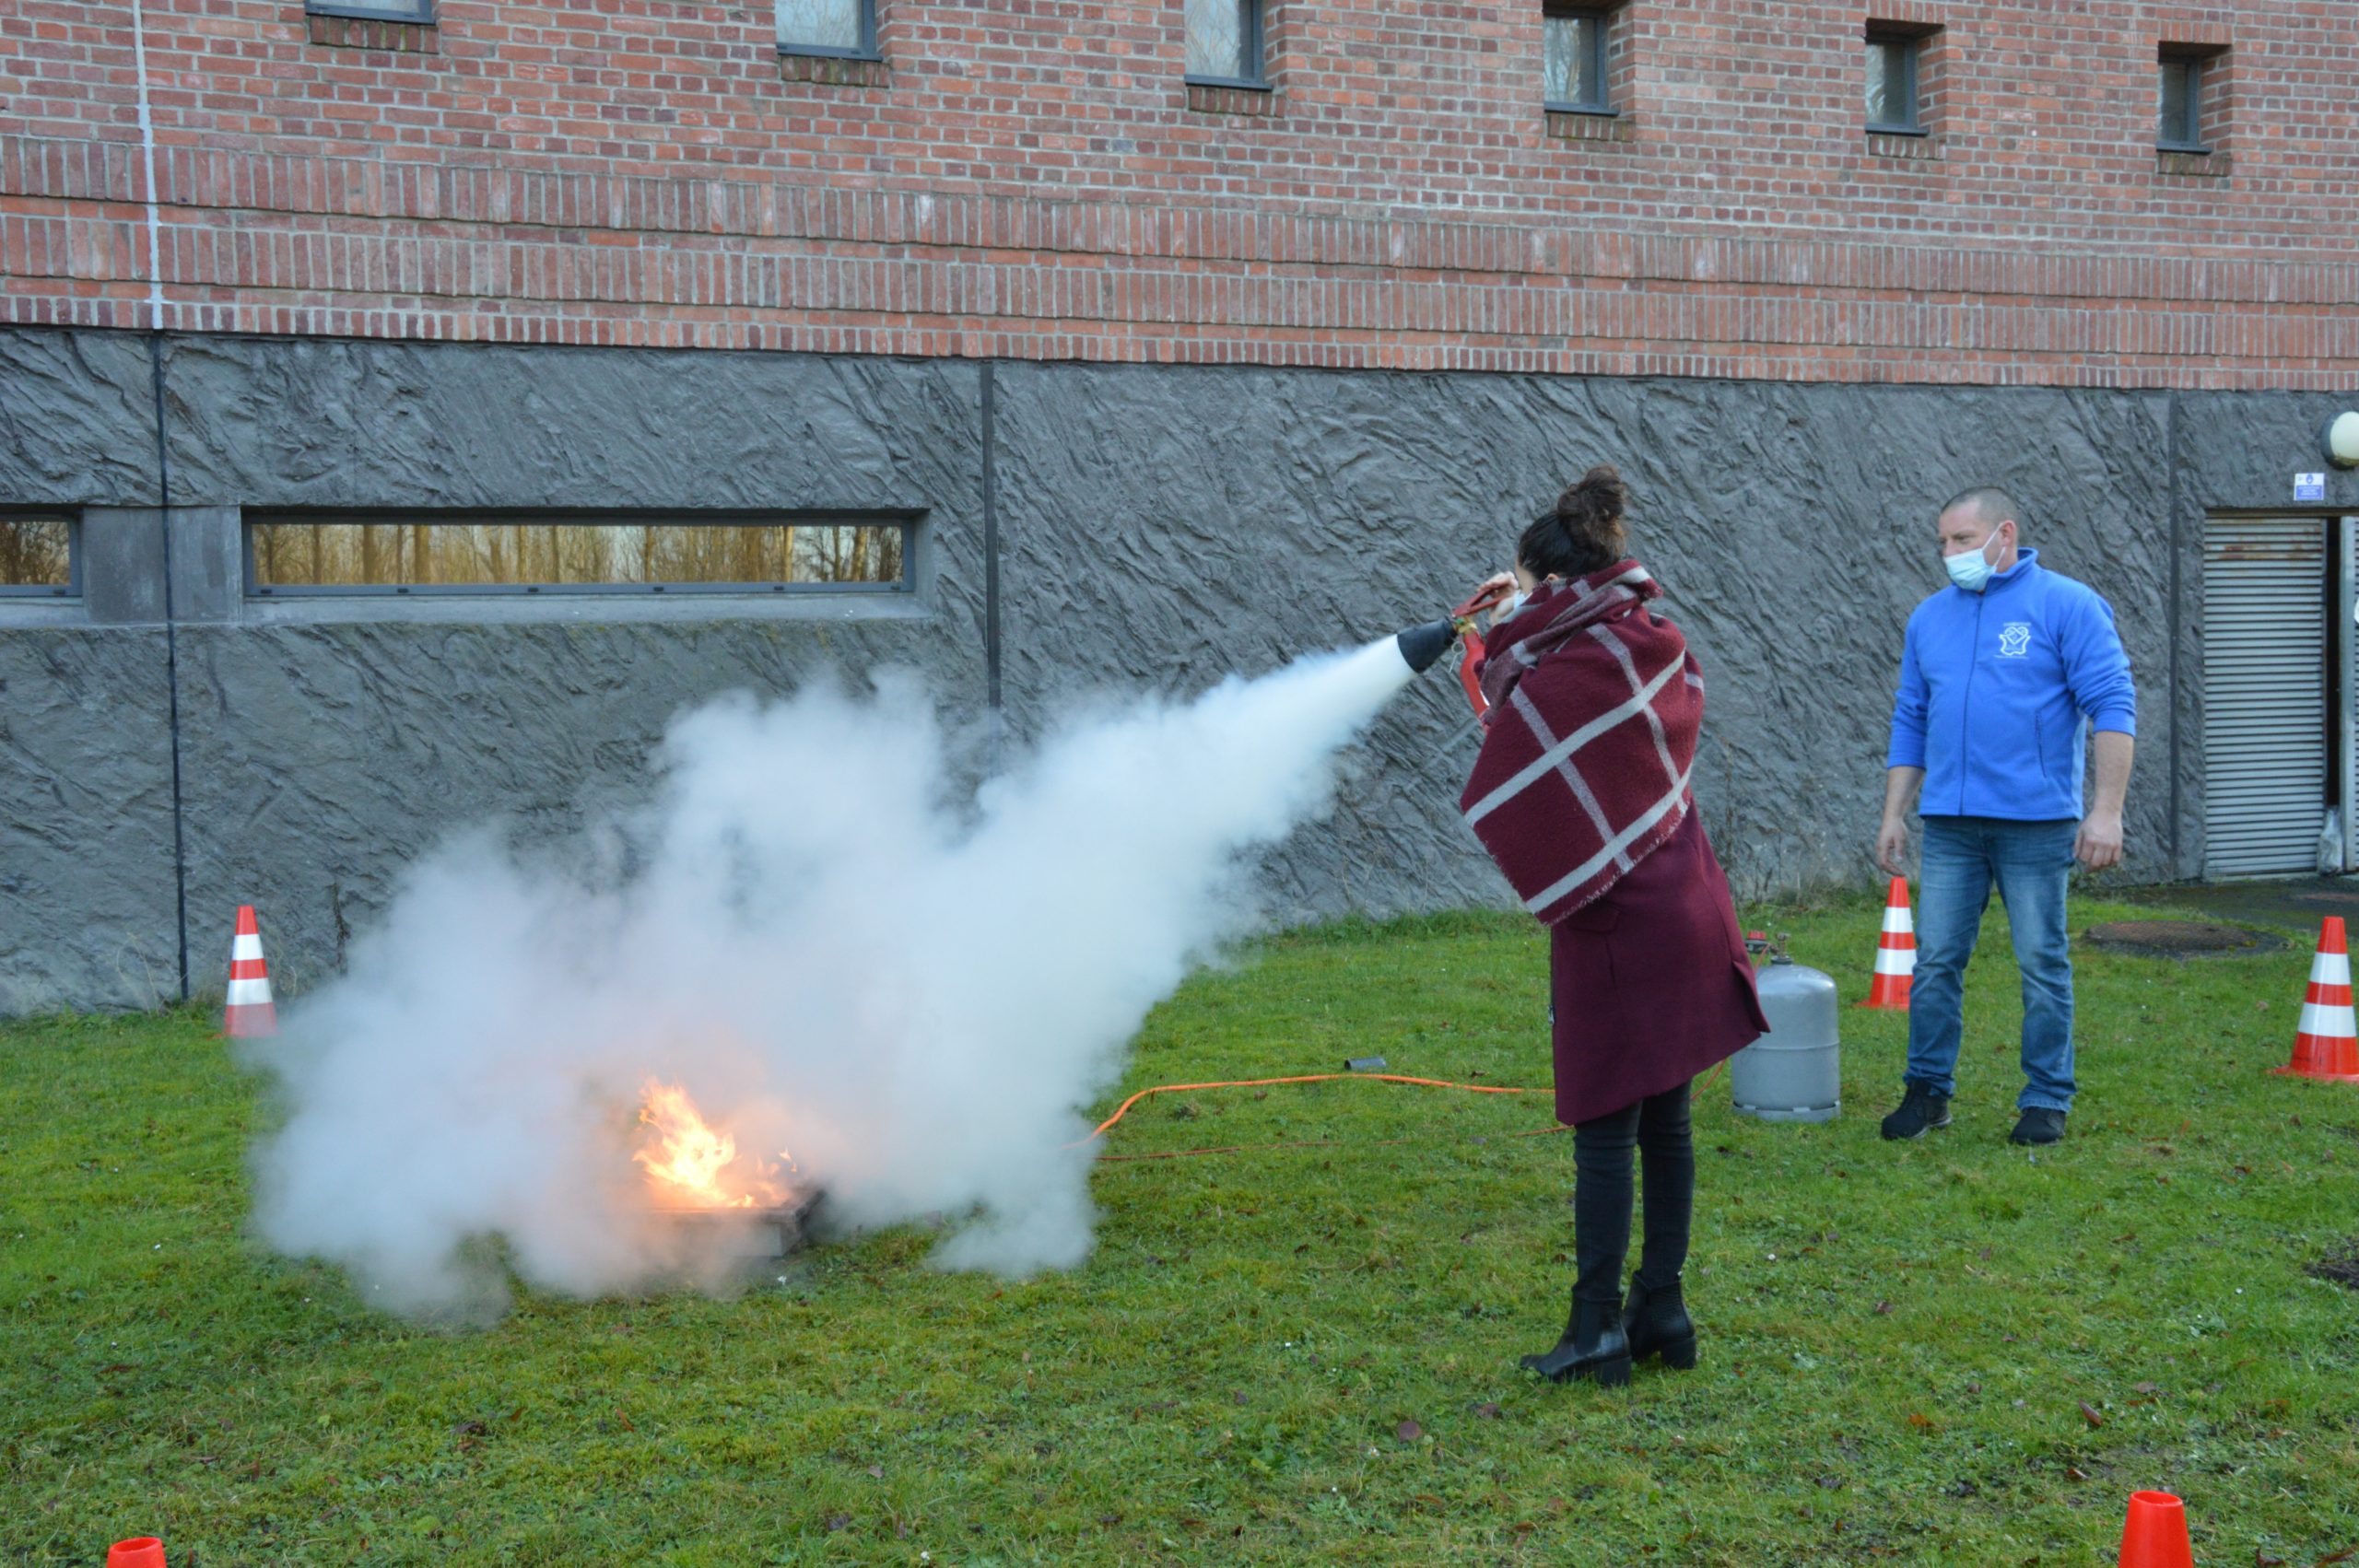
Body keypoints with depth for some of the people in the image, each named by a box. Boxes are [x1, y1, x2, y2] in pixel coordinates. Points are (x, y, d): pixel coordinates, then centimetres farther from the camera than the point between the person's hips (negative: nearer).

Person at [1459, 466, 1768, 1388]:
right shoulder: (1657, 649, 4)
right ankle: (1661, 1309, 22)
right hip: (1685, 918, 8)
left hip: (1616, 929, -8)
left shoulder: (1558, 679, -18)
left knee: (1604, 1131, 0)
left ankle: (1599, 1329, 7)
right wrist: (1521, 623, 18)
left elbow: (1497, 805, -8)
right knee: (1664, 1123, 14)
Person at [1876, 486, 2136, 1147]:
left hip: (2034, 821, -4)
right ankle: (1928, 1089, 15)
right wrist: (1893, 815, 12)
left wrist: (2107, 810, -14)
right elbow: (1911, 722, 18)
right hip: (1949, 823, 4)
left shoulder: (2066, 604, -2)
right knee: (1935, 961, 5)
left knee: (2042, 964, 3)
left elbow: (2113, 708, -7)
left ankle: (2047, 1101, 13)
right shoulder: (1930, 617, 13)